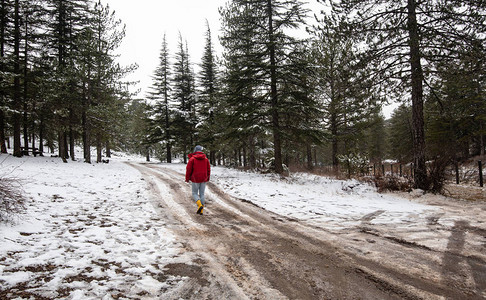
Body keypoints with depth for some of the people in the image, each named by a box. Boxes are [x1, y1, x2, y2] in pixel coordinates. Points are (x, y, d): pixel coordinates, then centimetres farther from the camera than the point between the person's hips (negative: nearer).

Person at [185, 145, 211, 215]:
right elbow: (208, 169, 11)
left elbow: (188, 169, -6)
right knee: (202, 194, 10)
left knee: (194, 193, 9)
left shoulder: (192, 159, -9)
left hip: (195, 179, -4)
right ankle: (201, 211, 9)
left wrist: (187, 178, 5)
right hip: (203, 180, 4)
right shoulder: (206, 159, 4)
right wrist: (207, 178, 22)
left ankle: (200, 205, -14)